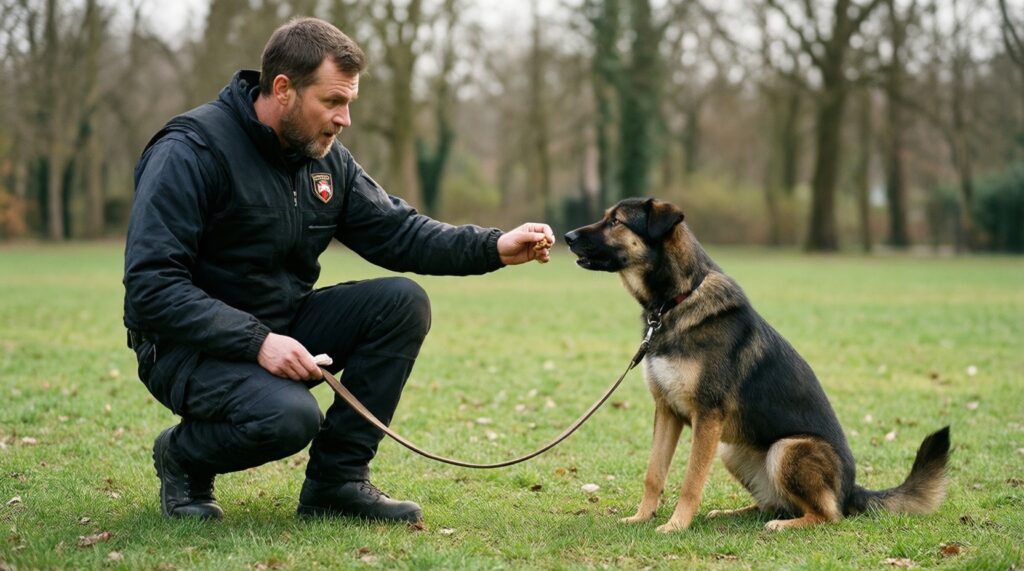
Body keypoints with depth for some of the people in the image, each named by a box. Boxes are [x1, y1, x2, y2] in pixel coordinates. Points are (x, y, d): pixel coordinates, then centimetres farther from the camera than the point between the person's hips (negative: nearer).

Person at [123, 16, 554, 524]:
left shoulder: (328, 159, 5)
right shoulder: (190, 151, -19)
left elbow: (396, 231, 5)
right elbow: (151, 286, -24)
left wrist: (494, 248, -12)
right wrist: (257, 341, -32)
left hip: (281, 329, 7)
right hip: (192, 345, -7)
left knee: (403, 303, -11)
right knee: (288, 415, -35)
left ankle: (337, 480, -4)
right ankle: (184, 457, 0)